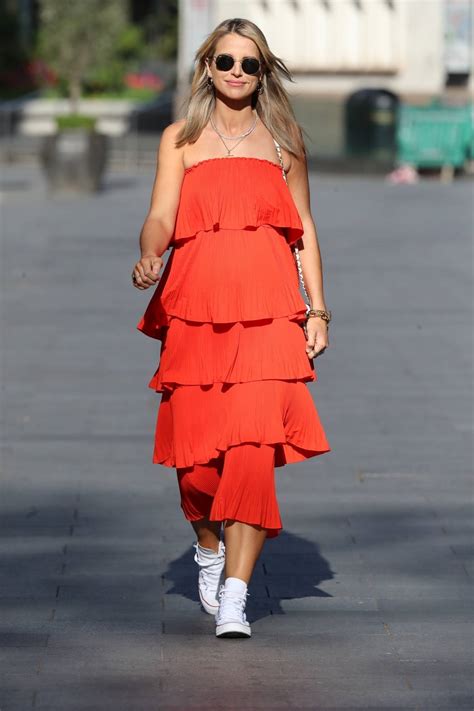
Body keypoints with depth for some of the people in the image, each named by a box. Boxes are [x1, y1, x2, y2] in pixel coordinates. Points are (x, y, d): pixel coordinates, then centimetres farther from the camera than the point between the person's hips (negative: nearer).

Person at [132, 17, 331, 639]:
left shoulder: (283, 140, 15)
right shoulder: (181, 139, 12)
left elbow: (304, 229, 16)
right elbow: (160, 217, 1)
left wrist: (317, 310, 9)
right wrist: (149, 259, -21)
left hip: (267, 311, 0)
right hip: (196, 308, 0)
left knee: (255, 445, -14)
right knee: (195, 452, 0)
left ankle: (234, 598, -13)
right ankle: (209, 546, 32)